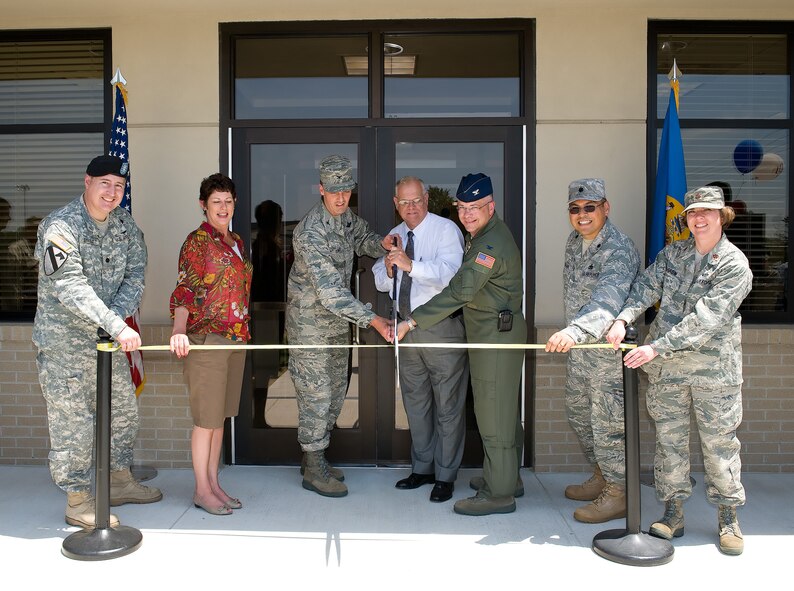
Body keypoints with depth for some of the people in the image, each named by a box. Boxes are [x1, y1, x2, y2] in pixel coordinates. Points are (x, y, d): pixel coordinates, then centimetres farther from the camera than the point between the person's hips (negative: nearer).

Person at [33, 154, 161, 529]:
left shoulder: (124, 223, 3)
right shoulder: (60, 226, -18)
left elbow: (135, 274, 0)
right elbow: (70, 287, -27)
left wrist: (117, 315, -17)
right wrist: (117, 327, -32)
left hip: (108, 336, 7)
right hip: (63, 341, -7)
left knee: (123, 410, 15)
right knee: (71, 420, 1)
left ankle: (120, 481, 33)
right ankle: (78, 500, 16)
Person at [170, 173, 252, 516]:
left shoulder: (237, 242, 15)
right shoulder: (197, 241, -7)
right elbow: (184, 290, -17)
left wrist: (243, 332, 14)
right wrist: (179, 330, -33)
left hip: (235, 338, 7)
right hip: (206, 338, -7)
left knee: (220, 415, 12)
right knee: (207, 417, 0)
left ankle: (213, 484, 22)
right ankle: (202, 490, 12)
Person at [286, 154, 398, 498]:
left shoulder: (346, 217, 0)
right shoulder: (311, 233, -26)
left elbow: (362, 239, 21)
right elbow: (330, 291, -31)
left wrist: (381, 244, -4)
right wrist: (374, 321, -34)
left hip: (338, 319, 9)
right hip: (310, 322, -9)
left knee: (336, 390, 15)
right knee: (316, 395, -1)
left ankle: (315, 457, 30)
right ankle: (313, 470, 14)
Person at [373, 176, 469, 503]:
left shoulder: (446, 230, -10)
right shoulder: (395, 236, 11)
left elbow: (449, 275, -26)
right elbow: (380, 282, 10)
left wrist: (411, 265, -36)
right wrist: (389, 269, -11)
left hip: (443, 326, -7)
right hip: (407, 328, 7)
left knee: (448, 405, 2)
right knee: (415, 402, 17)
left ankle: (445, 476, 16)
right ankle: (422, 468, 33)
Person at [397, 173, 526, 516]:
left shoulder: (493, 244, -21)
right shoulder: (478, 236, 13)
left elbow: (459, 291, -28)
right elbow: (462, 286, 18)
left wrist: (412, 322, -29)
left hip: (497, 333, -10)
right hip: (487, 333, 10)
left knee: (494, 413, -3)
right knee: (502, 410, 18)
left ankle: (498, 494, 8)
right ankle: (507, 478, 31)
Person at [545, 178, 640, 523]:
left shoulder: (619, 249, -21)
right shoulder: (574, 241, 8)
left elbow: (608, 300, -37)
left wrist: (574, 331, -51)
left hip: (608, 348, -9)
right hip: (577, 345, 9)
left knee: (607, 423, 0)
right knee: (577, 413, 19)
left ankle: (617, 494, 17)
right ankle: (601, 477, 37)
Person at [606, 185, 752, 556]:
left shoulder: (734, 265, -9)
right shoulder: (672, 253, 9)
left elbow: (705, 320, -18)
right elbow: (646, 287, -1)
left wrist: (656, 348, -24)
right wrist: (624, 319, -21)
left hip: (714, 368, -4)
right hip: (665, 366, 4)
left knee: (719, 442, 7)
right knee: (669, 438, 9)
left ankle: (728, 517, 23)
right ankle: (673, 513, 20)